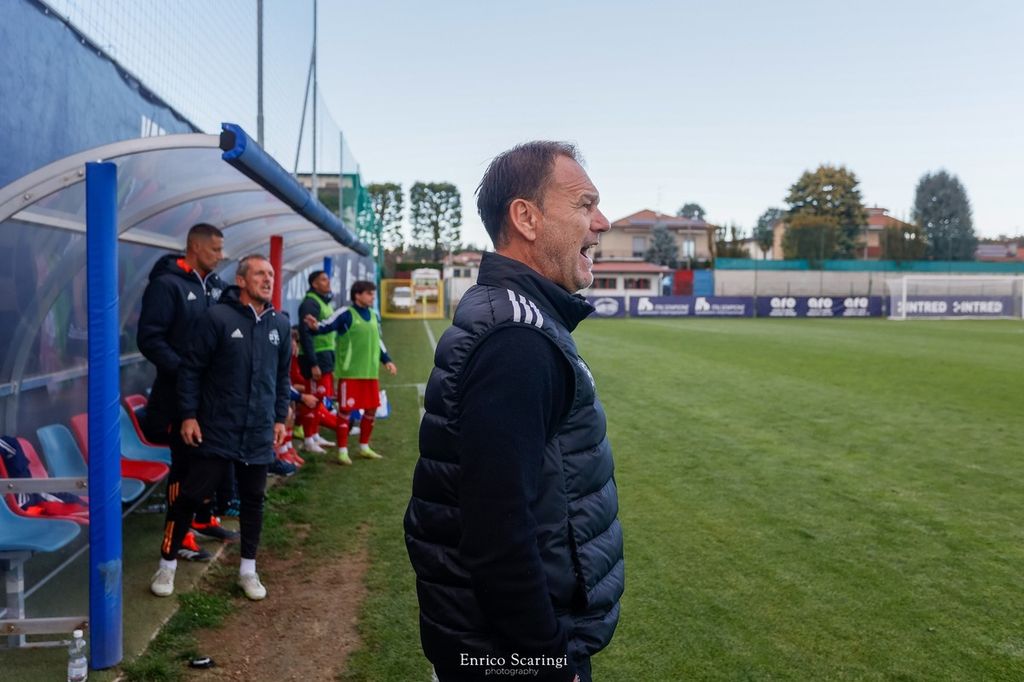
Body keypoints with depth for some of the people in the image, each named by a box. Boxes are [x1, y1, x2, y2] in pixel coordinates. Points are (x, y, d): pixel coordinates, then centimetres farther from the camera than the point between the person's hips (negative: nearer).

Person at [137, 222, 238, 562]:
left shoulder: (216, 285, 9)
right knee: (185, 462, 1)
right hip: (181, 392, -7)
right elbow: (149, 339, -17)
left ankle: (204, 519, 34)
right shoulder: (166, 284, -12)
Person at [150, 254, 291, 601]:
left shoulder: (279, 324, 5)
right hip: (216, 431, -4)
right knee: (190, 496, 3)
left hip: (259, 435, 5)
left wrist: (280, 417, 12)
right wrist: (188, 415, -11)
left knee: (253, 501, 13)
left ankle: (248, 570, 28)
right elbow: (190, 369, -8)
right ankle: (167, 566, 21)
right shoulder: (218, 317, -11)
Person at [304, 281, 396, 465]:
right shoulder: (345, 314, -7)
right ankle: (342, 450, 7)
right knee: (345, 410, -2)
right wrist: (315, 326, -40)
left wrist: (386, 360, 24)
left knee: (372, 409, 13)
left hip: (371, 372, 7)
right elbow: (327, 326, -18)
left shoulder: (374, 315, 14)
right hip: (350, 372, -7)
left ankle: (364, 447, 29)